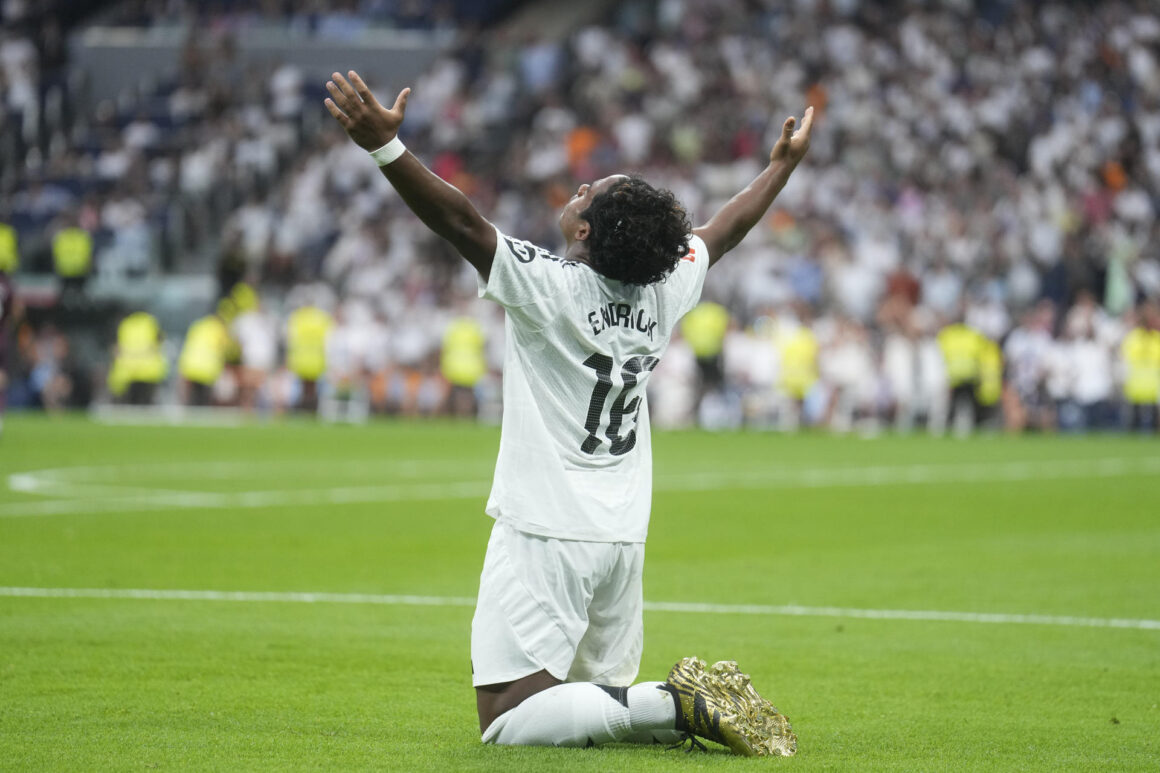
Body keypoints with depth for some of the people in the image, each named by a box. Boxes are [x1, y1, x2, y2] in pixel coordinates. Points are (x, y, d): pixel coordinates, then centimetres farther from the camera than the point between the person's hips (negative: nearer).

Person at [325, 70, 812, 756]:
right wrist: (785, 163, 37)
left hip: (544, 533, -7)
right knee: (602, 697, 20)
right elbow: (727, 227, 21)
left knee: (508, 723, -10)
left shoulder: (548, 286, -15)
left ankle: (680, 703, -20)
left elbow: (461, 220, -24)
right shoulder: (664, 291, 4)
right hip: (624, 538, 7)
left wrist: (385, 145, -30)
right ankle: (705, 702, -6)